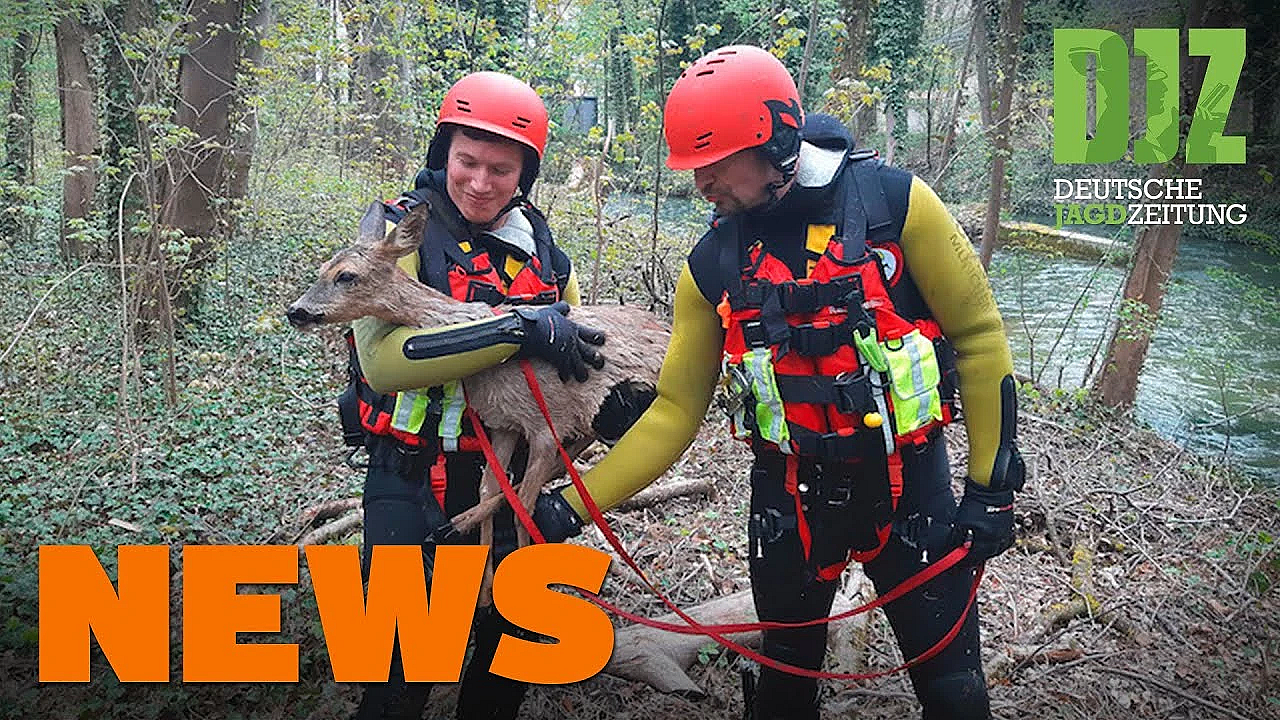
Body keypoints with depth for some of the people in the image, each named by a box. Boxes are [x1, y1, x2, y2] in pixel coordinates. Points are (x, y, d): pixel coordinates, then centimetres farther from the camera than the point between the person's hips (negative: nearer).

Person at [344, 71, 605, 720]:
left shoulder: (540, 247, 5)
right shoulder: (401, 231, -11)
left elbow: (577, 349, 19)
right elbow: (382, 359, -27)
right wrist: (515, 327, -33)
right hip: (415, 483, -5)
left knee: (515, 641, 19)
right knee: (404, 665, 1)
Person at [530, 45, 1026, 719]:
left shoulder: (892, 201, -13)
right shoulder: (713, 263, -4)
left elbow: (979, 337, -6)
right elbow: (675, 411, -1)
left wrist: (991, 487, -6)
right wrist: (573, 504, -9)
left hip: (910, 486, -2)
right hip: (789, 503, 3)